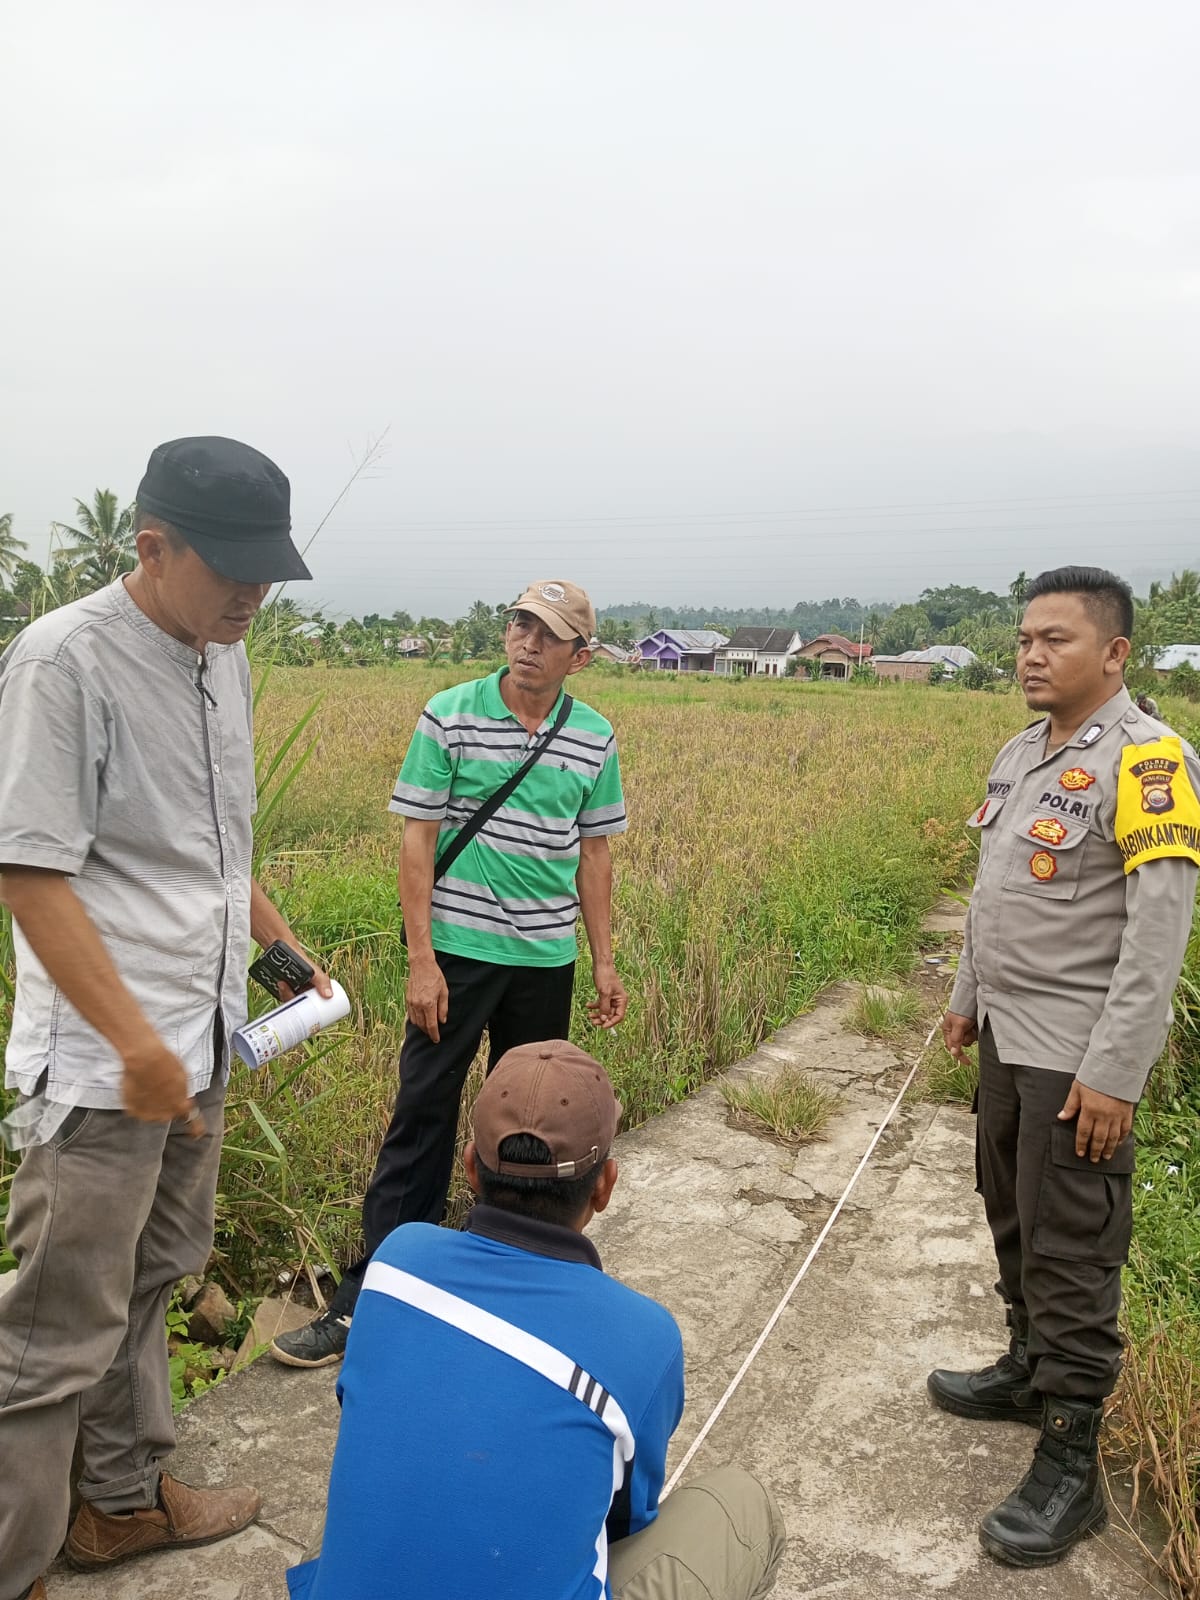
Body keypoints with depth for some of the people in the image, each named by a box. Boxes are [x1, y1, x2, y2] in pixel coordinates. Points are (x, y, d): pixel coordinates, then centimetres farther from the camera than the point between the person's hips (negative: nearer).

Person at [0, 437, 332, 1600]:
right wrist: (136, 1044, -21)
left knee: (150, 1280, 20)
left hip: (202, 1037, 8)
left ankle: (123, 1499, 38)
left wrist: (281, 943, 17)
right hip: (104, 1059, -8)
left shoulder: (222, 655, 9)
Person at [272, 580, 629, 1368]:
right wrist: (421, 959, -10)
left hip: (547, 958, 3)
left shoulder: (595, 739, 2)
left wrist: (605, 961, 10)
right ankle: (368, 1298, 13)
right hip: (459, 950, -3)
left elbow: (593, 854, 10)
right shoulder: (450, 716, -7)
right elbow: (418, 838, -6)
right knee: (423, 1117, 1)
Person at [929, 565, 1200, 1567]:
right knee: (1014, 1221, 20)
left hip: (1079, 1059, -8)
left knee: (1070, 1256, -1)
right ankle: (1031, 1372, 40)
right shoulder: (1022, 753, 9)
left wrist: (1115, 1073, -22)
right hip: (1011, 1040, 8)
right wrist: (970, 996, 22)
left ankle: (1070, 1469, 13)